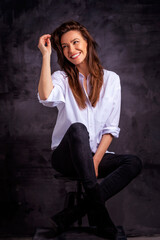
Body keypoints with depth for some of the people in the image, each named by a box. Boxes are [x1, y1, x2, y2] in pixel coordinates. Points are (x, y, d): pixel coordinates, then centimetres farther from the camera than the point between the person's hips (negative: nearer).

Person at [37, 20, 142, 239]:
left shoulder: (110, 79, 5)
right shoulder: (62, 78, 1)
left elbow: (111, 128, 1)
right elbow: (46, 97, -25)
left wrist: (95, 161, -11)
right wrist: (46, 55, -18)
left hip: (97, 155, 3)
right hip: (66, 156, -3)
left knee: (134, 162, -24)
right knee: (77, 129, -34)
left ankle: (70, 215, -29)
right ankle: (99, 213, -35)